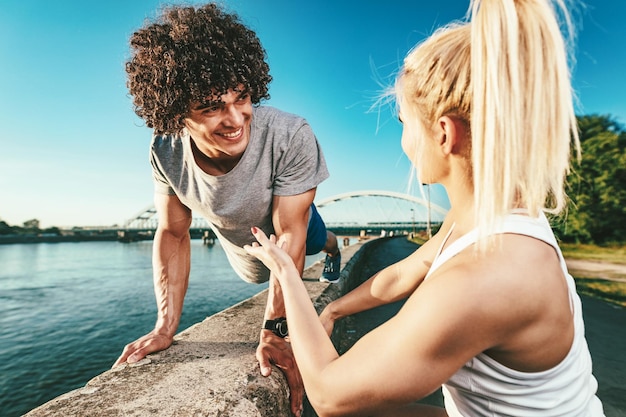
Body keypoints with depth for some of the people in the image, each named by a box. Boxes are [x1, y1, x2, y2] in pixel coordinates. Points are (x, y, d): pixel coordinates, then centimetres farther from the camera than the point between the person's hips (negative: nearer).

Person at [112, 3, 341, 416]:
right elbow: (173, 233, -21)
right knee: (257, 276, 37)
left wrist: (274, 330, -38)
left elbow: (289, 235, -38)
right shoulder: (165, 152, -33)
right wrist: (166, 325, -24)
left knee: (319, 240, 32)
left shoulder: (292, 137, -44)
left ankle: (332, 246, 71)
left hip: (294, 220, -3)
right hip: (245, 248, 4)